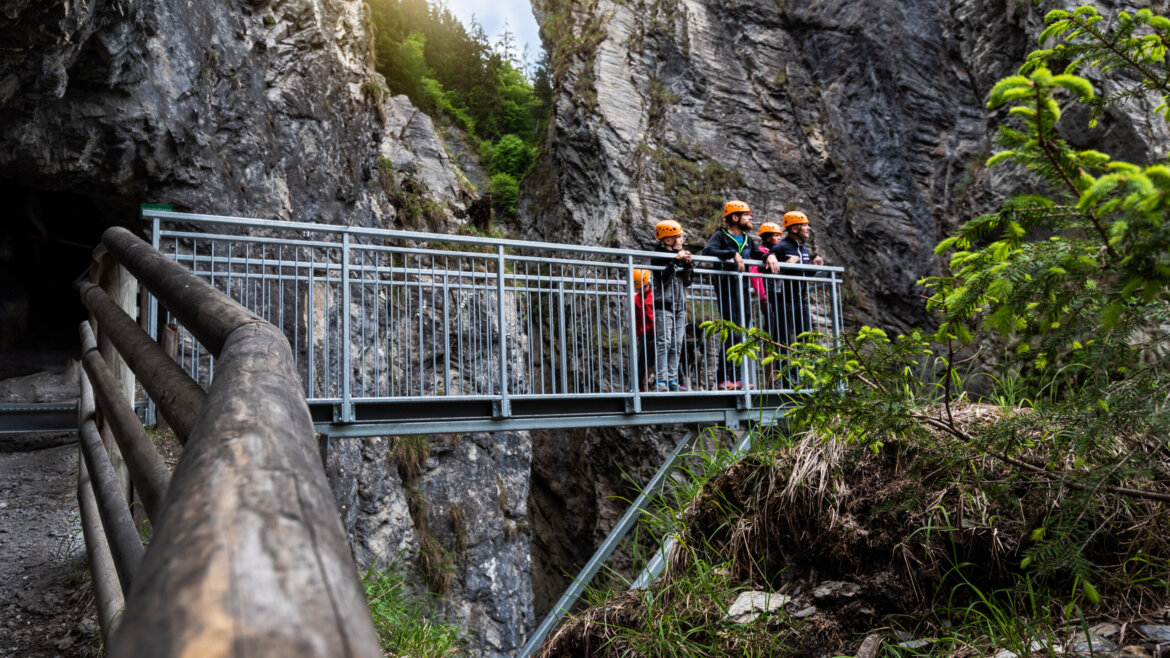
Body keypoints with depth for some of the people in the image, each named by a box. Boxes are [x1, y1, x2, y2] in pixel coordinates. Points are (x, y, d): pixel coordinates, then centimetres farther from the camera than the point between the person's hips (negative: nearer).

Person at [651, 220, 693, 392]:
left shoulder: (680, 255, 17)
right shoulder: (659, 255, -3)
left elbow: (687, 282, 15)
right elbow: (663, 278, -17)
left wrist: (687, 265, 1)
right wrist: (675, 261, -19)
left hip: (680, 305, 7)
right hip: (664, 304, -7)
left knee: (677, 345, 5)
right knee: (664, 342, -12)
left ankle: (672, 379, 8)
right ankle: (661, 380, -12)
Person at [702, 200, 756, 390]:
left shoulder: (747, 239, 19)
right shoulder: (721, 236, -3)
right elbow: (708, 251, -21)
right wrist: (732, 254, -27)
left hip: (742, 288, 7)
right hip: (726, 287, -7)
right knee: (731, 331, -13)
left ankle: (735, 378, 8)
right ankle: (724, 378, -11)